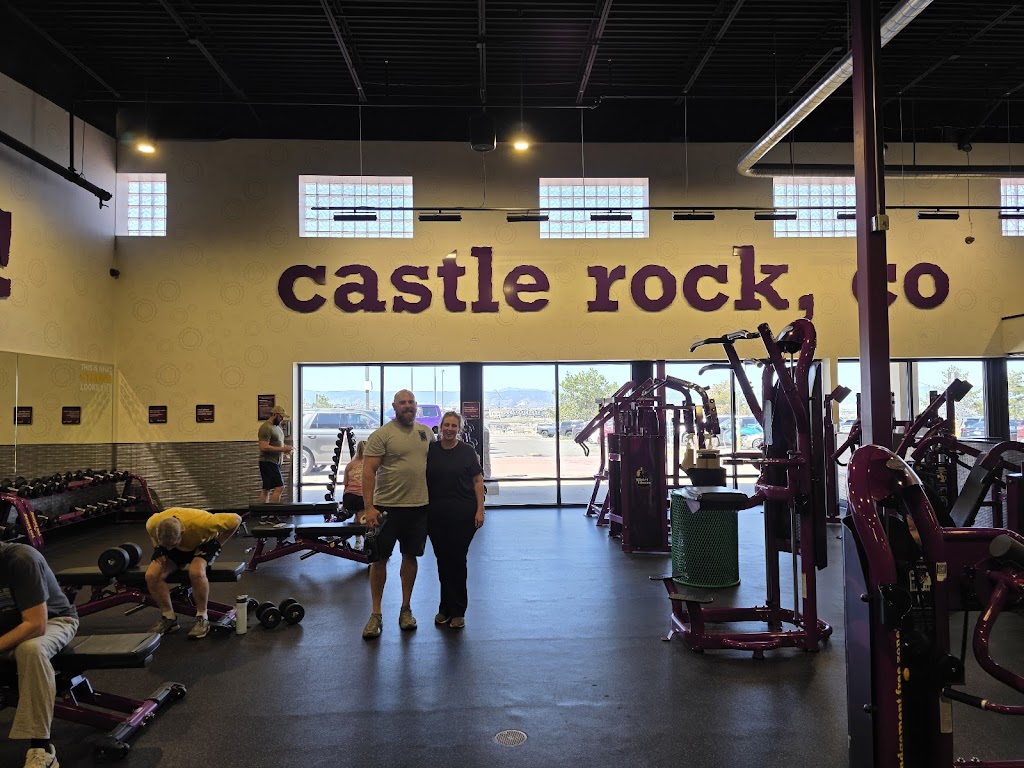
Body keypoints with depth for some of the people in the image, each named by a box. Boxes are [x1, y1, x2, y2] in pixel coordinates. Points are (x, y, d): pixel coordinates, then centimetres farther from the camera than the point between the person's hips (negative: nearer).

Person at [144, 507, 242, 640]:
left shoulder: (200, 522, -42)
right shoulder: (153, 524, -29)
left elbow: (235, 519, -28)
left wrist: (217, 545, -25)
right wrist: (158, 548, -16)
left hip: (204, 543, -4)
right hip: (179, 549, 4)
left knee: (196, 572, -34)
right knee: (152, 574, -20)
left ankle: (202, 619, -17)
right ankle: (169, 618, -3)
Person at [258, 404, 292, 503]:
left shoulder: (277, 427, 17)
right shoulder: (266, 427, -14)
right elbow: (264, 447, -22)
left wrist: (285, 449, 7)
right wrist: (282, 449, -21)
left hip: (275, 462, 10)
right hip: (268, 463, -10)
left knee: (267, 489, 11)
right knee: (279, 487, -15)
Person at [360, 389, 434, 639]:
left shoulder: (426, 432, 7)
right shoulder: (381, 435, -10)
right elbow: (368, 471, -13)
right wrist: (368, 507, -20)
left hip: (419, 506, 5)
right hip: (387, 506, -4)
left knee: (411, 556, 13)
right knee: (380, 558, 4)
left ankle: (406, 609, 27)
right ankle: (376, 614, 16)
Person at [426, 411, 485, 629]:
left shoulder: (467, 451, -1)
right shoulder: (430, 451, 5)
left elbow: (478, 481, -1)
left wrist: (480, 510, -7)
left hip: (463, 514, -2)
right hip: (436, 515, 2)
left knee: (457, 560, 2)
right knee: (442, 561, 9)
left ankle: (457, 611, 12)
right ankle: (445, 608, 22)